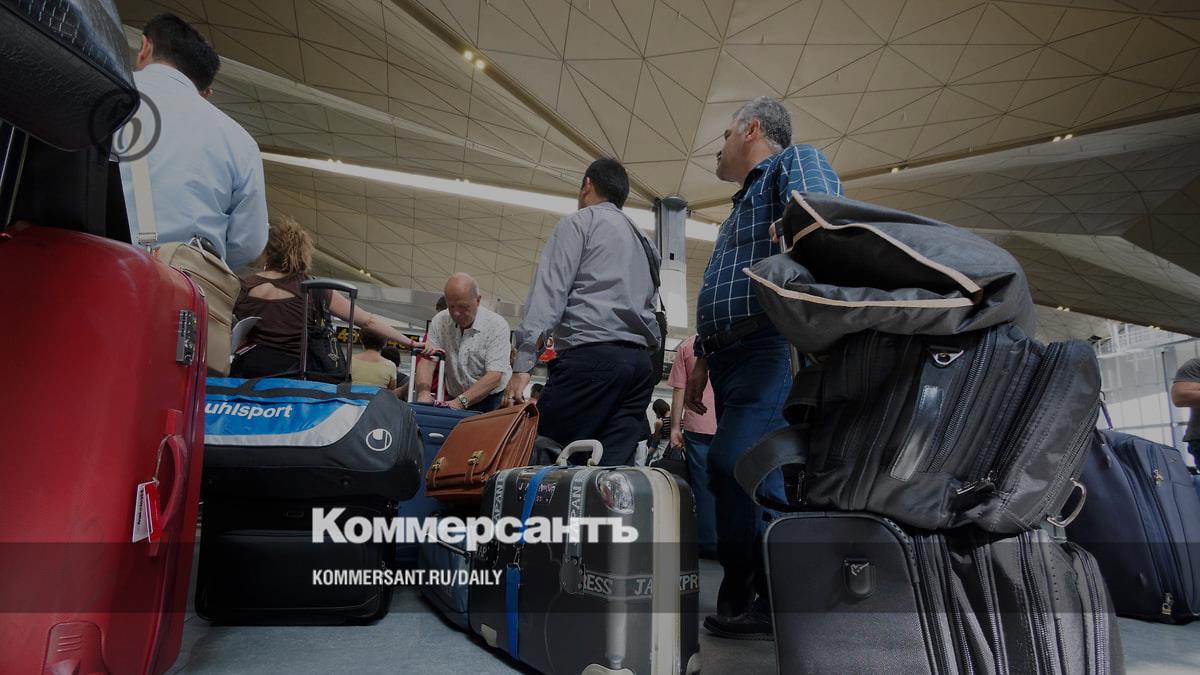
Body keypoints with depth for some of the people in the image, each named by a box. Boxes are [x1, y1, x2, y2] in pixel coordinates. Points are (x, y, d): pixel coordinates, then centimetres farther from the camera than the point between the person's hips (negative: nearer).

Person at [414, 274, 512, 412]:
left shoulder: (497, 325, -12)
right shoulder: (439, 321, 2)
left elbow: (494, 377, -18)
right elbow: (427, 361, -2)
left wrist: (461, 401, -28)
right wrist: (423, 392, -23)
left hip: (492, 401, -4)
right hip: (453, 399, 4)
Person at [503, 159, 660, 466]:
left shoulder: (579, 222, 8)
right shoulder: (643, 242, 30)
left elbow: (549, 291, -5)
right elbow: (651, 306, 22)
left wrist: (523, 363, -12)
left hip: (591, 356, -7)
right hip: (641, 364, 7)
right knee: (613, 470, -1)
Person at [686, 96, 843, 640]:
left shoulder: (795, 161, 7)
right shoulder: (742, 207, 34)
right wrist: (702, 359, 25)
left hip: (772, 345, -10)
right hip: (732, 355, 10)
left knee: (736, 467, -20)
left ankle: (746, 602, -10)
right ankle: (769, 600, 14)